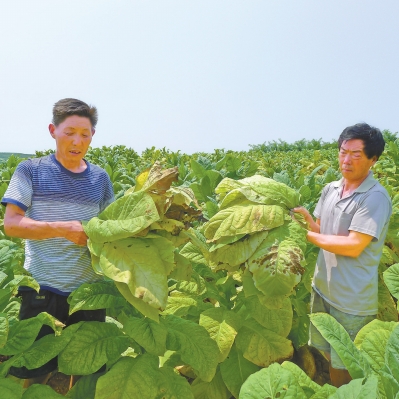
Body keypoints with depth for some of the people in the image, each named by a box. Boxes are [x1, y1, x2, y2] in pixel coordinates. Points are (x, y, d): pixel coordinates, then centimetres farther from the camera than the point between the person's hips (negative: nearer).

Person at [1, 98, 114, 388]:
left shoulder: (100, 178, 5)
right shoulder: (31, 170, -4)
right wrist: (63, 229, -22)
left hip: (90, 290, 3)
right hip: (43, 290, -2)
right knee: (35, 376, 11)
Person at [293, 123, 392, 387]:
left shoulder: (375, 197, -19)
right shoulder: (330, 190, 4)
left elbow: (353, 246, -24)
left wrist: (308, 235, -16)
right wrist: (305, 217, -11)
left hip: (352, 299, -7)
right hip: (323, 288, 7)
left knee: (343, 365, 11)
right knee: (328, 354, 23)